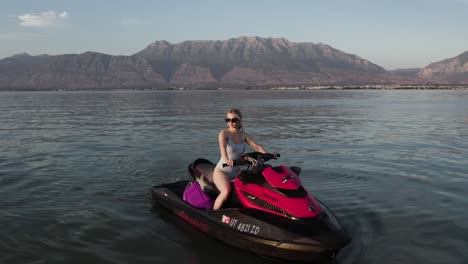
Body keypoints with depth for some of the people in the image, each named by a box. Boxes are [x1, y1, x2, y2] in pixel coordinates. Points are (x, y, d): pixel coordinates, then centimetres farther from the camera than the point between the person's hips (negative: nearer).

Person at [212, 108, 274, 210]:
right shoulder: (224, 133, -10)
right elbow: (222, 146, -30)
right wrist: (226, 159, -51)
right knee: (226, 192, -31)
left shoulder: (244, 135, 5)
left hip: (236, 171, 6)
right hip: (221, 171, -5)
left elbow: (256, 146, -7)